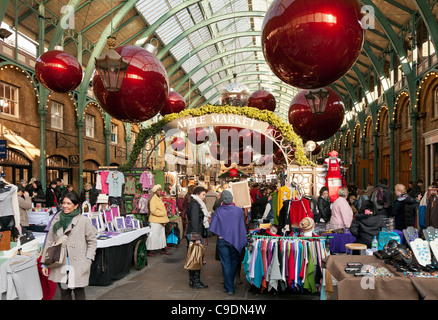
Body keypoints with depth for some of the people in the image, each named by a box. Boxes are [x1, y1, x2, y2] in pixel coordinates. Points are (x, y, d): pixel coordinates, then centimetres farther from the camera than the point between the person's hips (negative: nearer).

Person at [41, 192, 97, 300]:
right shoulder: (56, 220, 6)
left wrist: (88, 259, -6)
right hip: (60, 265, 3)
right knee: (64, 292, 12)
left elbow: (92, 241, 2)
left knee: (79, 292, 6)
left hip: (78, 266, -3)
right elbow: (49, 242, 9)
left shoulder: (84, 221, -4)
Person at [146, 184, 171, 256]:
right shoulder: (153, 199, -14)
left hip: (161, 221, 10)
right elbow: (153, 211, -24)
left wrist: (164, 220, 11)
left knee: (162, 235, 16)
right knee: (153, 236, -6)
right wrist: (162, 213, -17)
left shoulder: (159, 199, 15)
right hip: (155, 221, -10)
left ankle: (163, 249, 27)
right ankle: (148, 251, 2)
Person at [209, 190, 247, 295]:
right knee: (234, 263, 17)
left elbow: (212, 227, -6)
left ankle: (229, 288, 11)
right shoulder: (239, 211, -9)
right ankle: (229, 284, 28)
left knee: (226, 264, 8)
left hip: (222, 240, 0)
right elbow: (242, 227, 1)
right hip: (235, 240, 0)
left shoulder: (218, 211, -9)